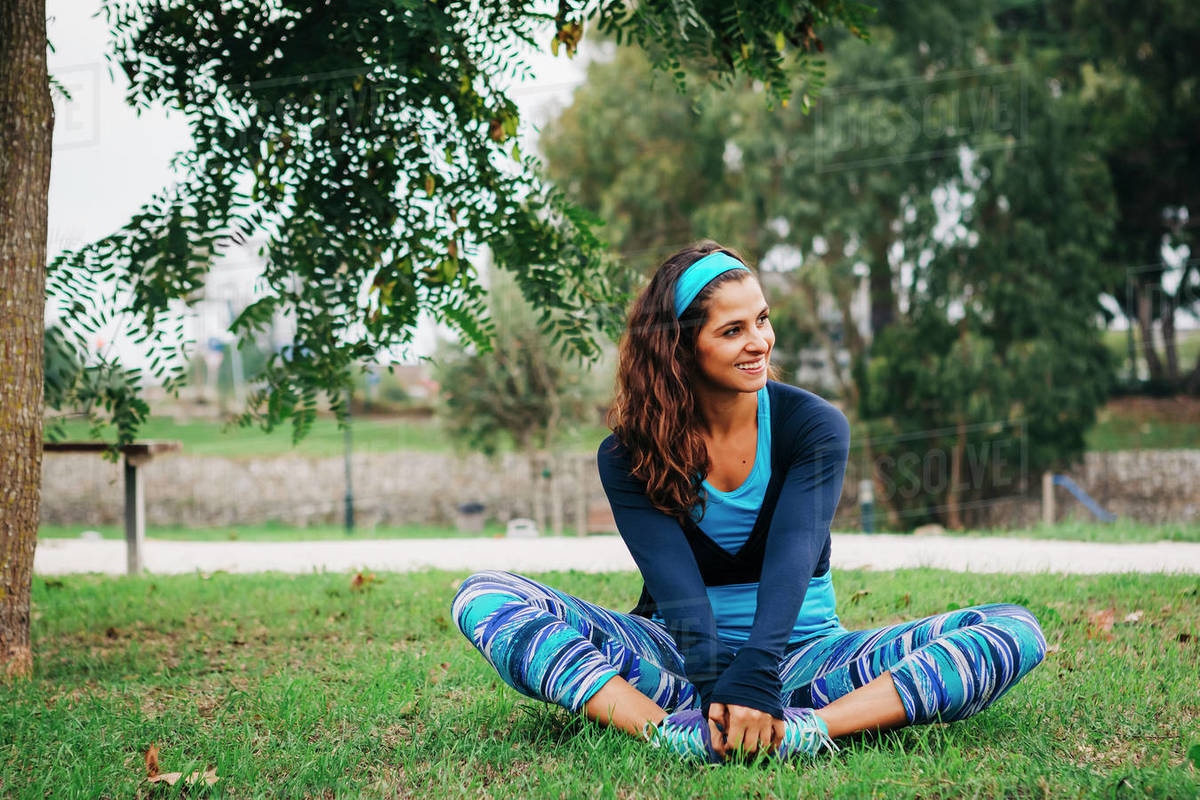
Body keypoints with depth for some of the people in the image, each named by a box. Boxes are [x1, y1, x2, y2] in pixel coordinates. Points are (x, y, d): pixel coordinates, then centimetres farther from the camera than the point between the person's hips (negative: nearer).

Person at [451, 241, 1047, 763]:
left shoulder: (816, 427, -5)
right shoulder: (628, 456, -5)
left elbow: (790, 563, -21)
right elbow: (675, 585, -20)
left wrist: (755, 684, -38)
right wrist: (717, 690, -39)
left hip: (798, 655, 0)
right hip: (676, 662, 0)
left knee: (1014, 633, -22)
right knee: (484, 597, -21)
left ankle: (807, 726, -44)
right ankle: (666, 730, -41)